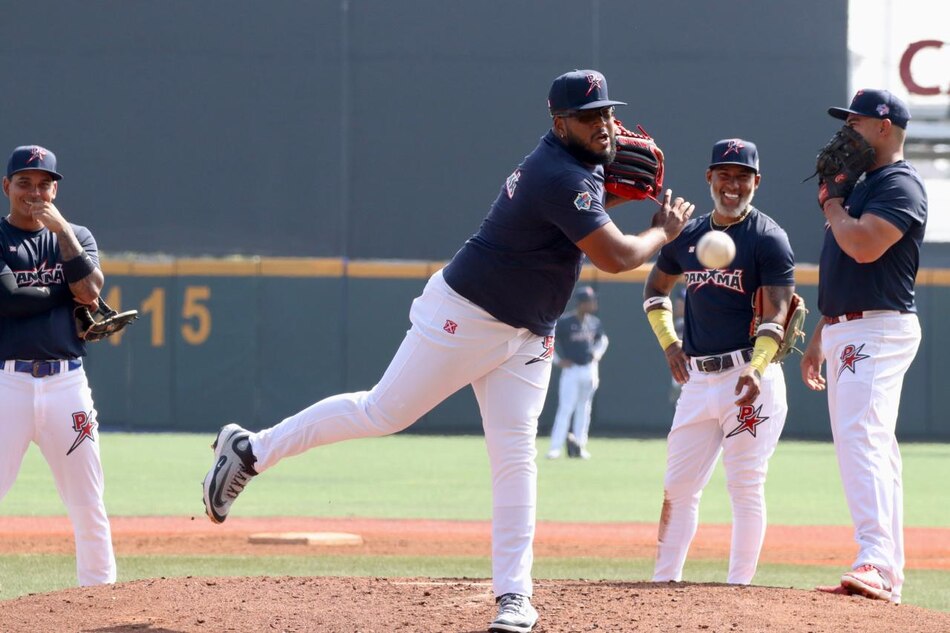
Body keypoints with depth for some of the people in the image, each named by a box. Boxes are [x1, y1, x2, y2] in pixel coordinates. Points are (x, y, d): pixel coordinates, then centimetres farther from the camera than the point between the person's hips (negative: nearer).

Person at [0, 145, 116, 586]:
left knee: (89, 505, 4)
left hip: (67, 384, 3)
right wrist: (66, 292, -3)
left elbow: (90, 289, -4)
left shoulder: (74, 237, 15)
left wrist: (61, 229, -6)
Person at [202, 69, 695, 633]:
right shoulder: (562, 178, -23)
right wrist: (664, 232, -7)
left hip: (526, 338, 9)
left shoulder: (576, 165, 7)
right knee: (383, 413, -1)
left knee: (515, 458, -1)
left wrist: (611, 188, 7)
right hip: (465, 317, -9)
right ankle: (251, 450, 14)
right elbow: (616, 257, -25)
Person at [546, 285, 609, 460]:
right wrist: (558, 360, -9)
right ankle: (555, 447, -9)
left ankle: (579, 445, 17)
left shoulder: (594, 323, 5)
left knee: (583, 409, 10)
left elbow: (603, 339, 23)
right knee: (566, 408, -9)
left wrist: (597, 354, 8)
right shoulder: (564, 322, -12)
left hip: (590, 370, 5)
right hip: (571, 369, -5)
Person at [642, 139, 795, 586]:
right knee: (678, 486, 6)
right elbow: (655, 288, 28)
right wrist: (668, 341, 12)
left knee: (746, 486, -6)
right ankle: (663, 582, 11)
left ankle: (738, 586, -4)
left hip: (749, 378, -6)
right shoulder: (688, 235, 12)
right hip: (697, 377, 6)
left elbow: (775, 313, -13)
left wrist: (756, 369, -27)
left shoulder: (768, 238, -5)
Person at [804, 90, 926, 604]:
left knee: (862, 439, -24)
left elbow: (864, 247, -25)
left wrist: (831, 206, -7)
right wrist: (820, 336, 25)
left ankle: (876, 565, -36)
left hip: (879, 330, -11)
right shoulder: (862, 185, 21)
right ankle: (890, 573, 12)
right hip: (844, 332, 11)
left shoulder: (900, 185, -10)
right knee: (873, 450, 10)